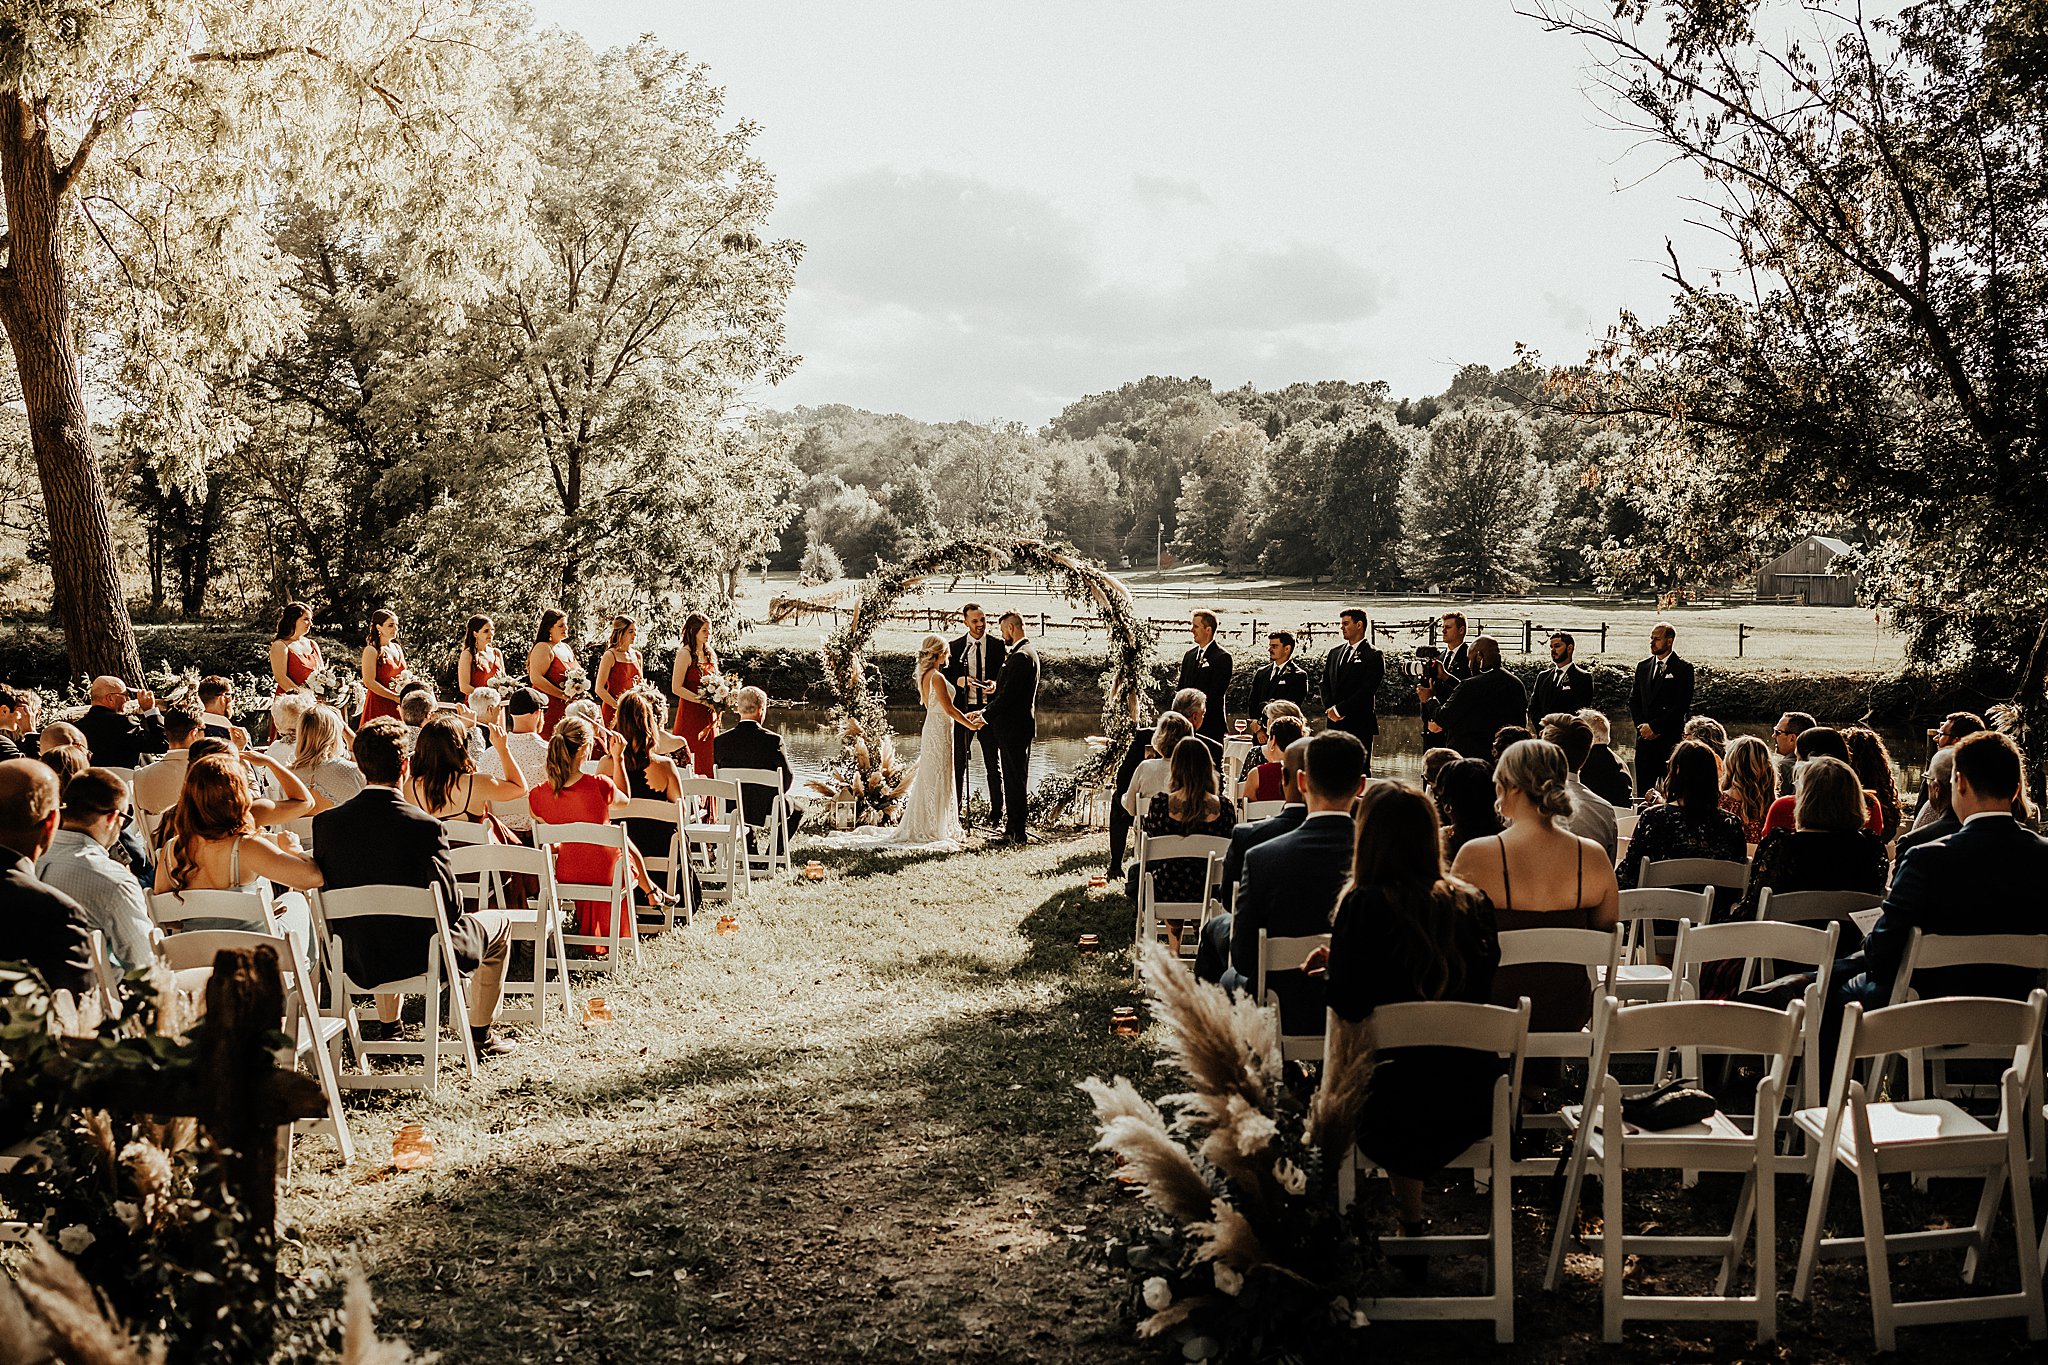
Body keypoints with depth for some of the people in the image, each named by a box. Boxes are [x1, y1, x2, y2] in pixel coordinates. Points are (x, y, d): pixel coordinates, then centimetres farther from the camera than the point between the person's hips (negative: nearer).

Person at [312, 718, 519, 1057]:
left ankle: (387, 1022, 50)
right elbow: (451, 907, -17)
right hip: (419, 957, -5)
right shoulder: (424, 826, -24)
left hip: (356, 961, 5)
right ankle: (480, 1035, 28)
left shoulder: (325, 822, -12)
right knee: (499, 923, 22)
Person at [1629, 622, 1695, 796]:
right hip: (1645, 738, 5)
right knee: (1643, 792, 2)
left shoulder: (1683, 669, -2)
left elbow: (1682, 705, -9)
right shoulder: (1643, 667, 15)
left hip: (1671, 739, -5)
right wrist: (1642, 726, -1)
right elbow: (1633, 700, 15)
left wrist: (1654, 726, -11)